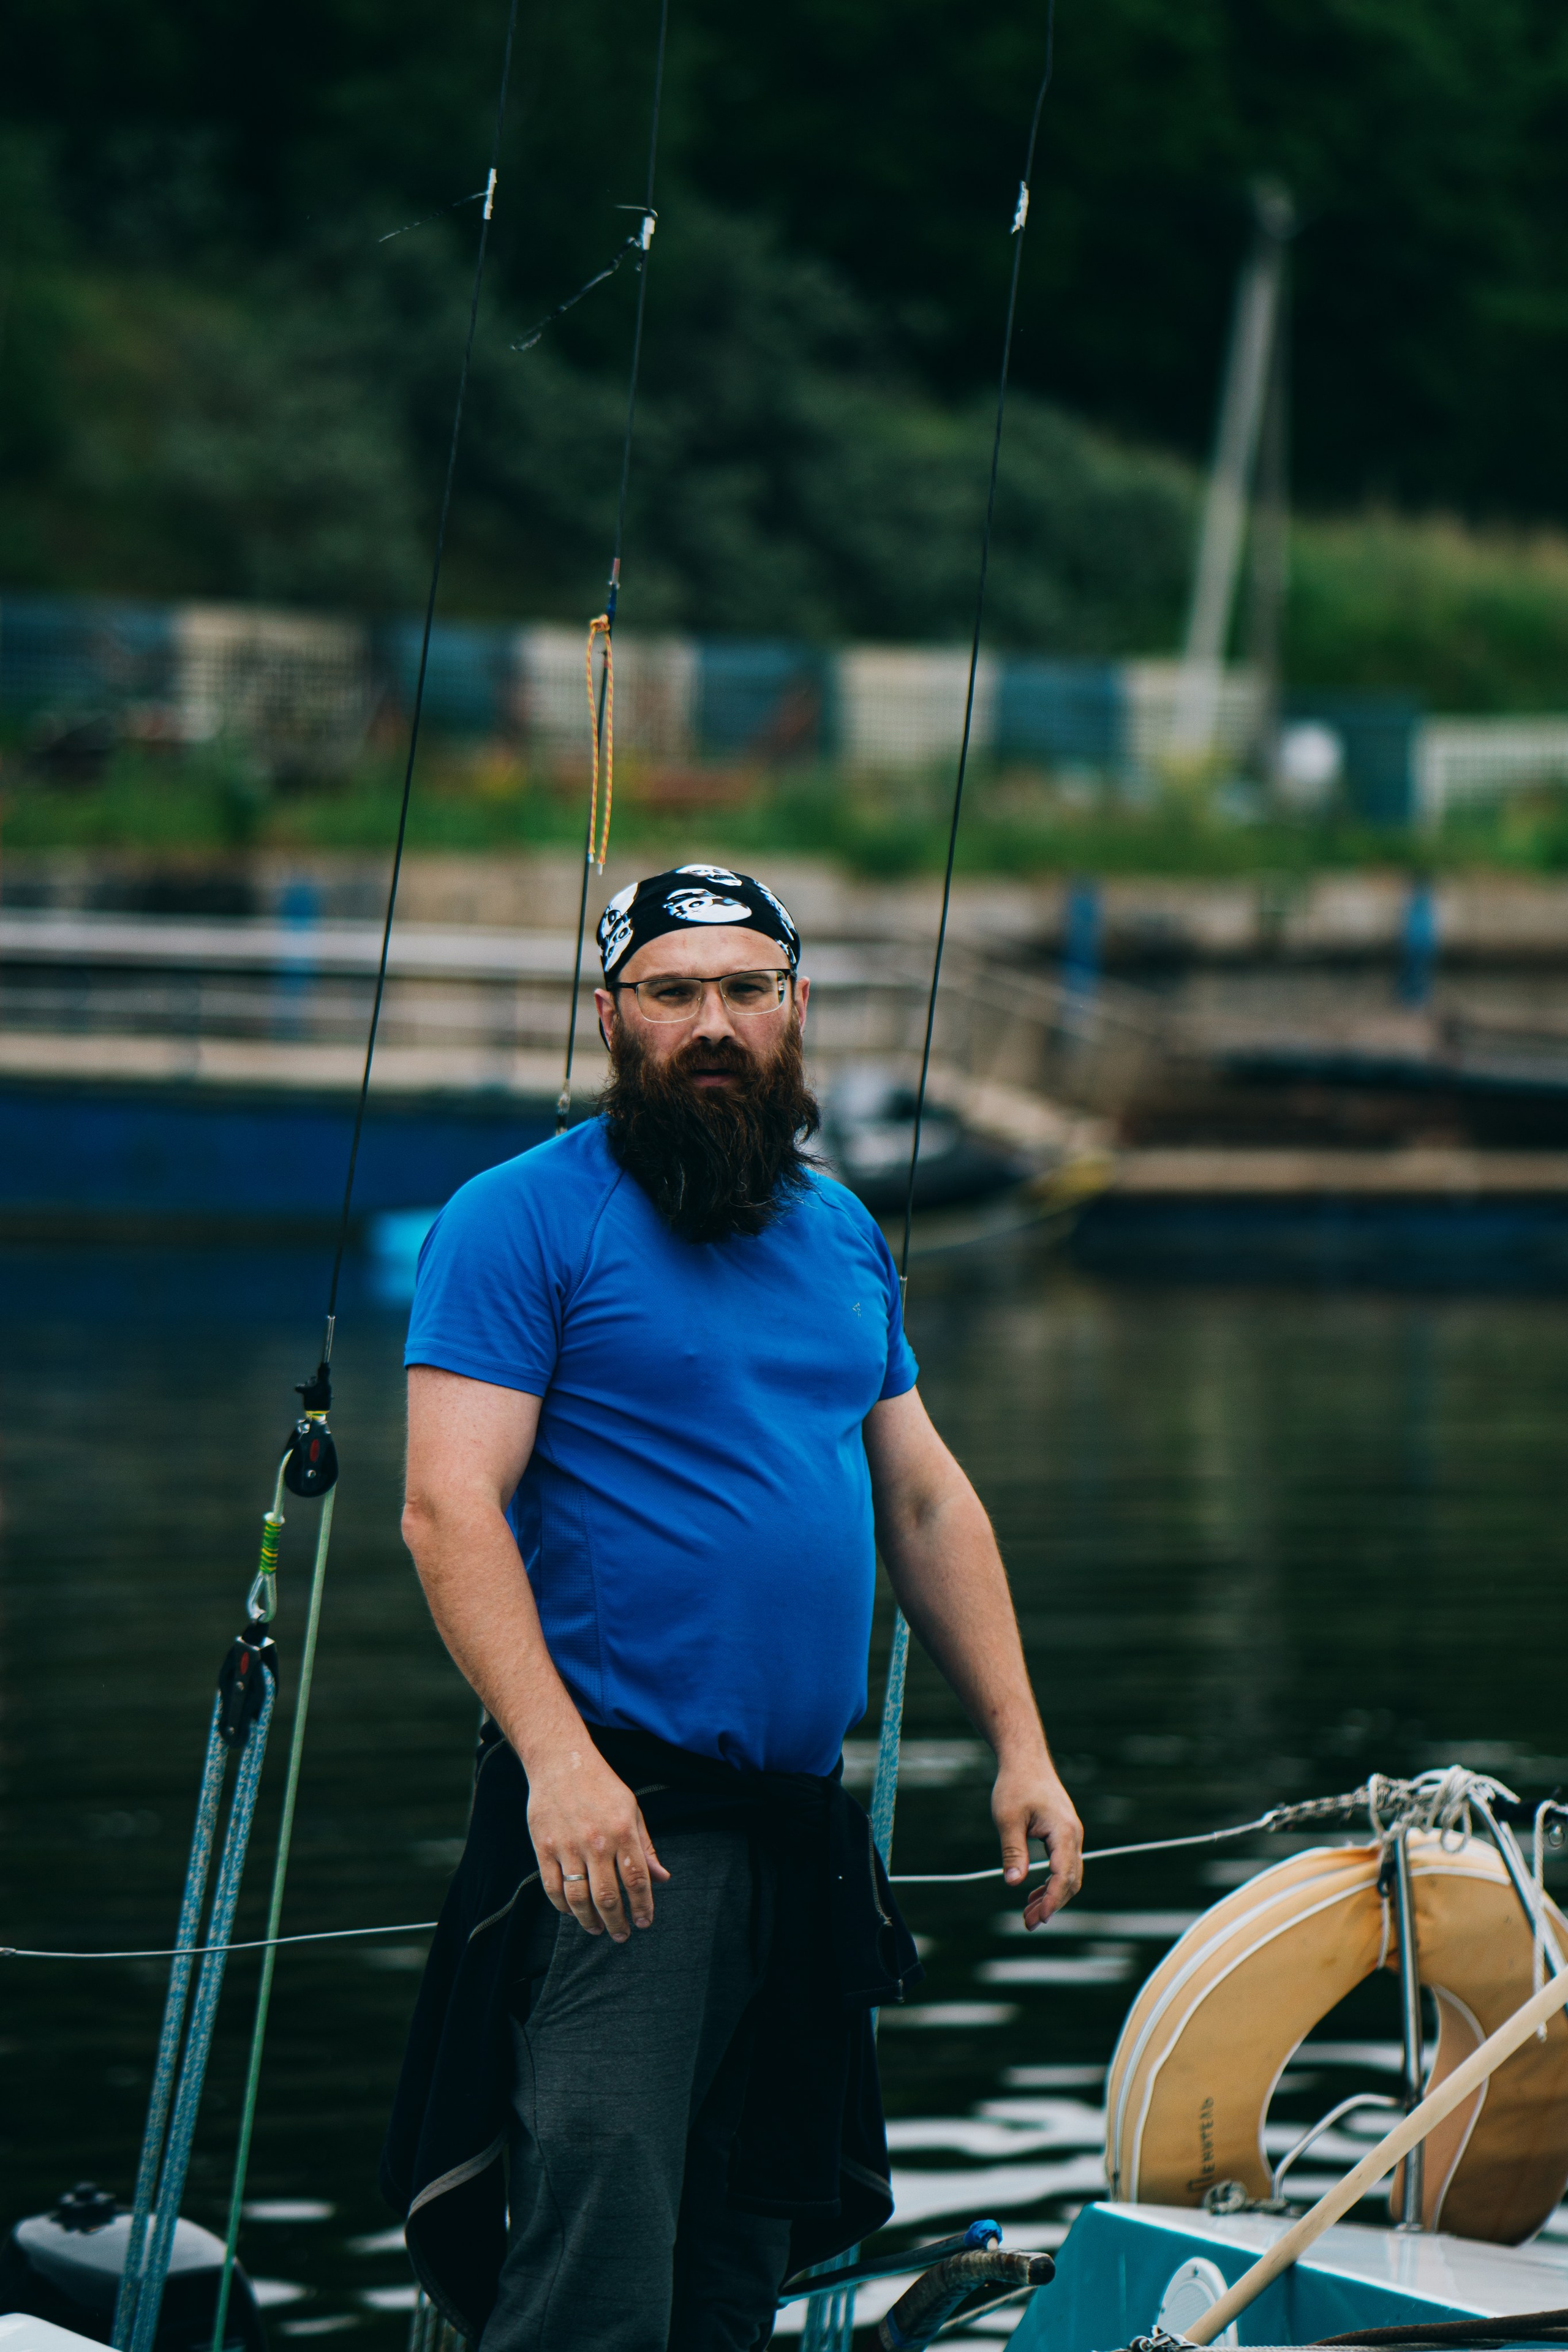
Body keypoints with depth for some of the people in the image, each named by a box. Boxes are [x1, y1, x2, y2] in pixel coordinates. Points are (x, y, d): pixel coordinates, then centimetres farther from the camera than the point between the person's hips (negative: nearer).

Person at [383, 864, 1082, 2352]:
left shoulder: (842, 1232, 16)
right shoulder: (525, 1220, -5)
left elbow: (928, 1502, 21)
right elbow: (449, 1509, -13)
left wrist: (1018, 1746, 13)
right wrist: (557, 1757, -25)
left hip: (807, 1826, 7)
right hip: (620, 1811, -7)